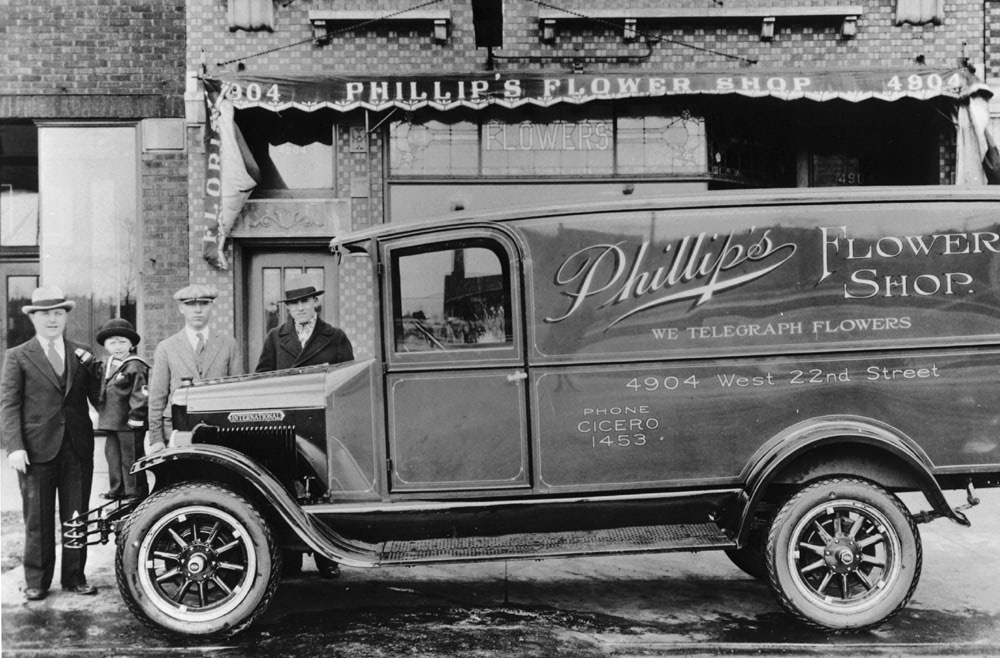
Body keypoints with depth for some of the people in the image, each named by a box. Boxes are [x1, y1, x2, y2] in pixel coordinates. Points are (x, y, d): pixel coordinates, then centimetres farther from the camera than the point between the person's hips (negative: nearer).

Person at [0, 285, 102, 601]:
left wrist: (93, 369, -11)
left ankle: (74, 577, 19)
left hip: (78, 448, 3)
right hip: (37, 449, -2)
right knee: (38, 518, 5)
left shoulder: (82, 355, 11)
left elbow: (99, 399, 7)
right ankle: (36, 581, 15)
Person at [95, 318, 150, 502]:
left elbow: (141, 394, -18)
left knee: (130, 459, -2)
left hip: (129, 424, -9)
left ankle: (135, 492, 7)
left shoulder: (135, 367, -14)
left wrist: (136, 416, -20)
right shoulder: (109, 366, 14)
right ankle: (117, 490, 25)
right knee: (113, 456, 15)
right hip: (111, 422, 9)